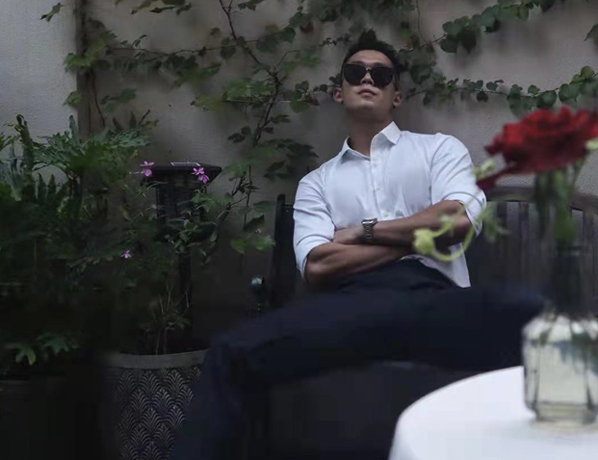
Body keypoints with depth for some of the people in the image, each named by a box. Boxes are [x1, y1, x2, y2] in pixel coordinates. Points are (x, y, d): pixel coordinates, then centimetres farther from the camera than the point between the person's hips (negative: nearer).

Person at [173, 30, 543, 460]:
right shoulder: (317, 182, 25)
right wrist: (419, 235, 5)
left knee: (529, 314, -37)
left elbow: (459, 220, 0)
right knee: (235, 352, -28)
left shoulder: (439, 148, 22)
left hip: (433, 299, -1)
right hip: (351, 307, 1)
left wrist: (364, 231, 6)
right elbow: (317, 265, 6)